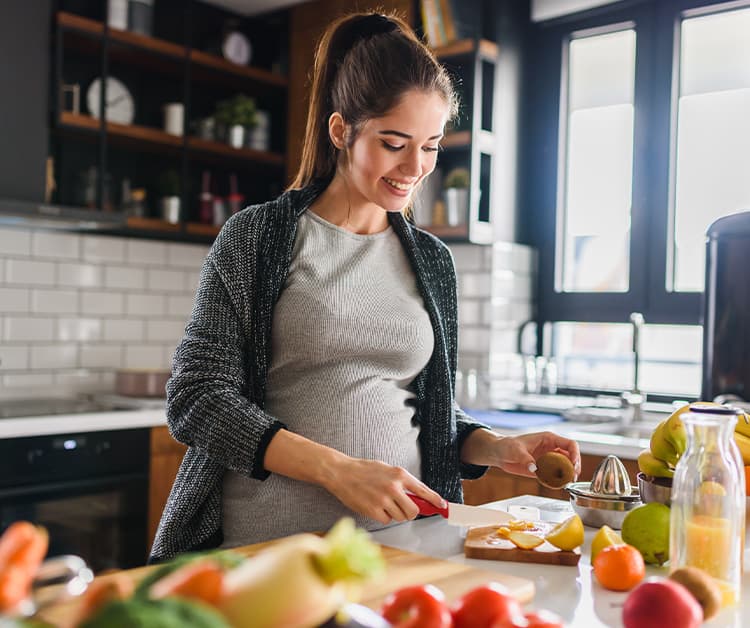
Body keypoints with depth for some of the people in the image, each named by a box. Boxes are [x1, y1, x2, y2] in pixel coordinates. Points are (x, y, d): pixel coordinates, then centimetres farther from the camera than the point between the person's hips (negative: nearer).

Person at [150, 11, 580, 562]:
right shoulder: (256, 238, -3)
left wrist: (495, 448, -3)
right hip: (265, 546, -4)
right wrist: (338, 470, -18)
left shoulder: (432, 260, 10)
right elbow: (198, 398, -8)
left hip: (395, 539, 4)